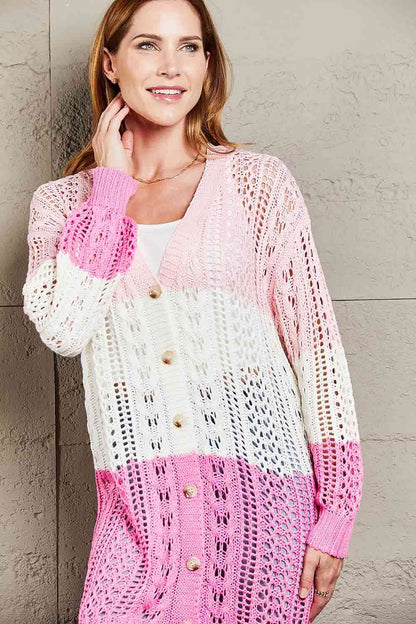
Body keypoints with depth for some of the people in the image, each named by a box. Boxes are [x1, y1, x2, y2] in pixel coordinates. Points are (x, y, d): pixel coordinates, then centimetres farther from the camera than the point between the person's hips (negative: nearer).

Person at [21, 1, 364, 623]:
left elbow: (316, 341, -1)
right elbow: (63, 329, -11)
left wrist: (335, 512, -5)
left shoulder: (259, 181, 1)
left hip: (261, 496, -1)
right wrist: (111, 185, -6)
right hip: (139, 503, 1)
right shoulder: (62, 202, 7)